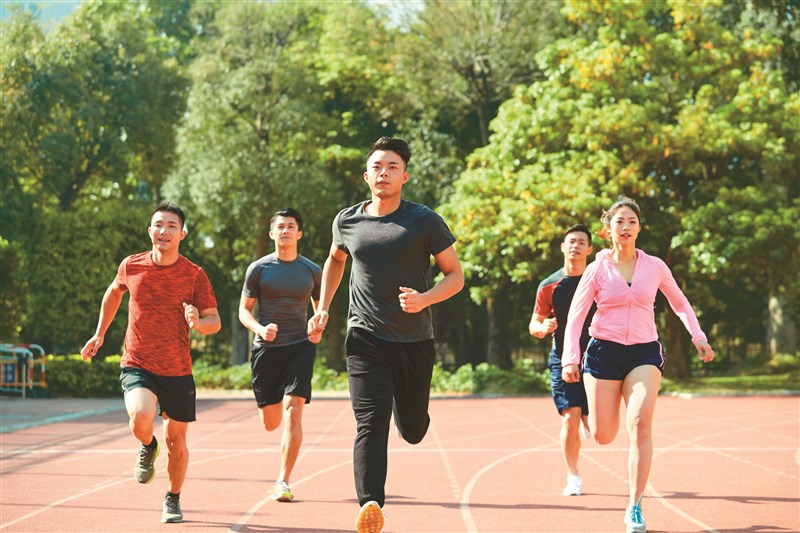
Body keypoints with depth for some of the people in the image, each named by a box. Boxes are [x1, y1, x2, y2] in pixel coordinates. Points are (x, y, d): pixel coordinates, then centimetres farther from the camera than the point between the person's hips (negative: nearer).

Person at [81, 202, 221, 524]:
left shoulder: (194, 275, -6)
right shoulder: (131, 266, -1)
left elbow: (215, 321, -1)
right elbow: (114, 292, 21)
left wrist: (199, 323, -24)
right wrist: (100, 334, 20)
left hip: (178, 371, 0)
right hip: (137, 365, 0)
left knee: (176, 440, 8)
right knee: (141, 418, -28)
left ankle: (173, 500, 34)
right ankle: (148, 447, 10)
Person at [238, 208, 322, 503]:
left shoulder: (312, 271, 6)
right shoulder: (258, 268, 2)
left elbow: (321, 307, 19)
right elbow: (244, 310, 6)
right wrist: (259, 329, -14)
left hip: (300, 346, 0)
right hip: (266, 348, 0)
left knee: (292, 412, -15)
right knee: (271, 422, 5)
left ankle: (283, 481, -10)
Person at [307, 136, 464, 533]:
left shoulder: (424, 221, -3)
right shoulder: (347, 221, 5)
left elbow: (455, 274, 0)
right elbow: (335, 259, 27)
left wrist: (424, 299, -18)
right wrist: (323, 307, 17)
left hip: (415, 341, 0)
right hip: (365, 340, 0)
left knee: (413, 431, 12)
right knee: (370, 427, -15)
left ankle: (406, 407, 48)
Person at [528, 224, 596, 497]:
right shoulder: (549, 285, 1)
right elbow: (533, 325, 6)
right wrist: (543, 328, -18)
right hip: (562, 359, 0)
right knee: (570, 418, -12)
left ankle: (586, 422, 40)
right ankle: (573, 478, 1)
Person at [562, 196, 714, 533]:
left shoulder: (655, 266, 4)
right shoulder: (598, 269, 0)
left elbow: (680, 304, 18)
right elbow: (575, 316, 1)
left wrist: (698, 336, 6)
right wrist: (570, 359, -8)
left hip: (644, 353, 0)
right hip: (604, 351, 0)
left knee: (640, 423, -22)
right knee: (603, 436, -1)